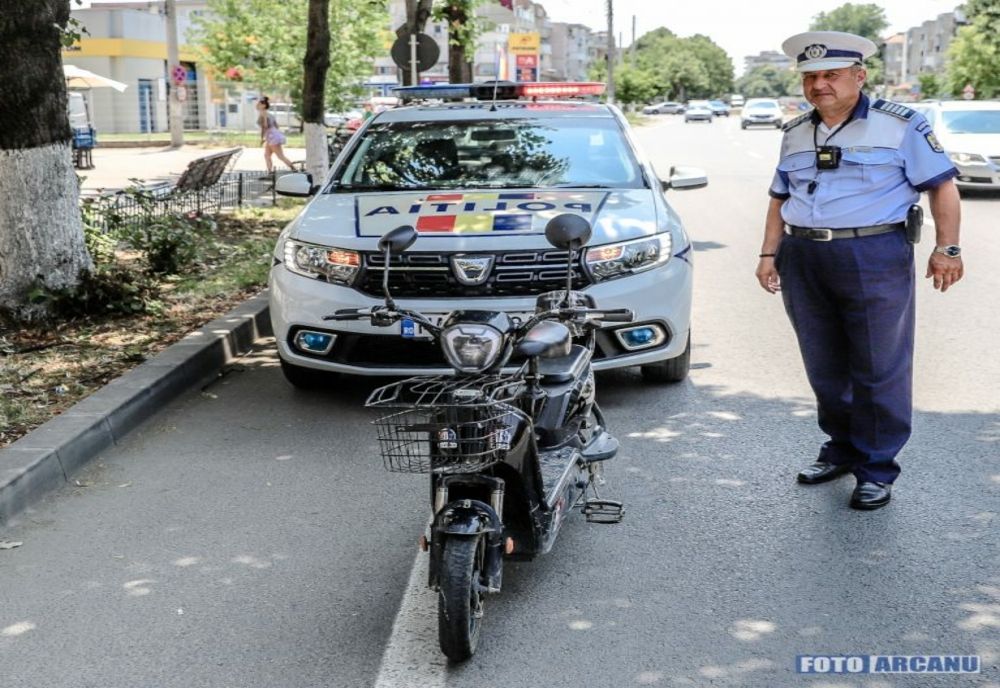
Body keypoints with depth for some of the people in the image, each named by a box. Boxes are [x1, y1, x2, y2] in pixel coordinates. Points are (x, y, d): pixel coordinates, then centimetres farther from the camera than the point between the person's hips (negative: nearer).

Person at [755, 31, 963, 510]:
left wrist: (947, 248, -9)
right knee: (824, 368, 12)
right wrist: (769, 253, 12)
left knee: (879, 370, 0)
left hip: (875, 259, -5)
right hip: (804, 263, 5)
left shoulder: (899, 125, -2)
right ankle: (841, 449, 28)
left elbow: (942, 185, -1)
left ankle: (877, 468, 10)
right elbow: (780, 198, 21)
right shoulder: (796, 134, 14)